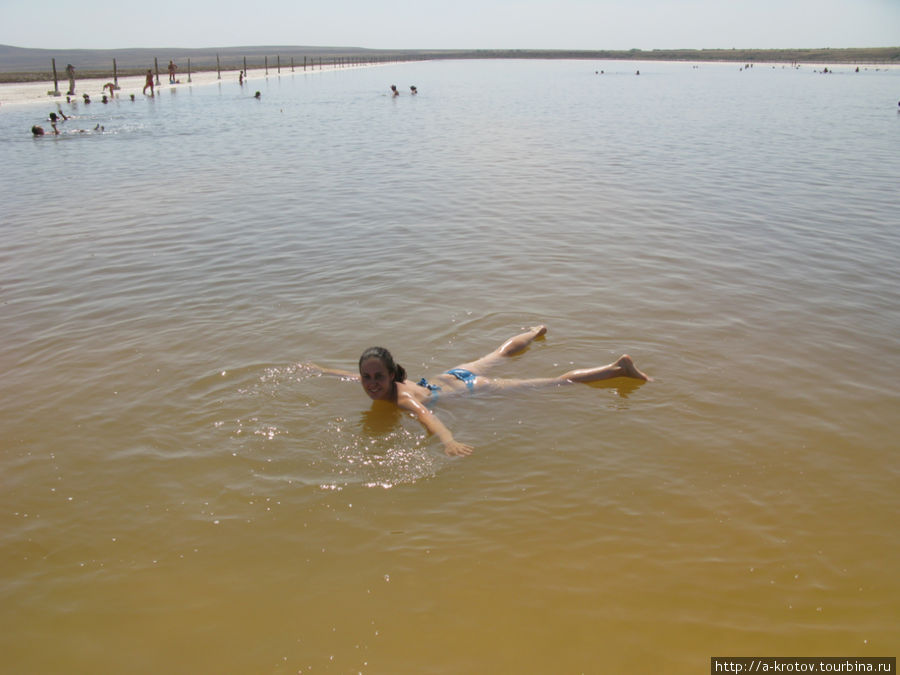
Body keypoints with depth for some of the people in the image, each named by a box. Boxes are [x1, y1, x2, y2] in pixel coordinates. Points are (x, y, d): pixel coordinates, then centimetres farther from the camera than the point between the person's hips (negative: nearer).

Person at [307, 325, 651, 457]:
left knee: (554, 383, -6)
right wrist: (317, 369, 22)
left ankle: (618, 368, -2)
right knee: (499, 354, 36)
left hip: (470, 389, -8)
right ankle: (538, 331, 63)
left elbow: (426, 415, -55)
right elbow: (344, 372, 12)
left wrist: (449, 441, -72)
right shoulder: (373, 383, -11)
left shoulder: (401, 398, -34)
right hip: (451, 376, 8)